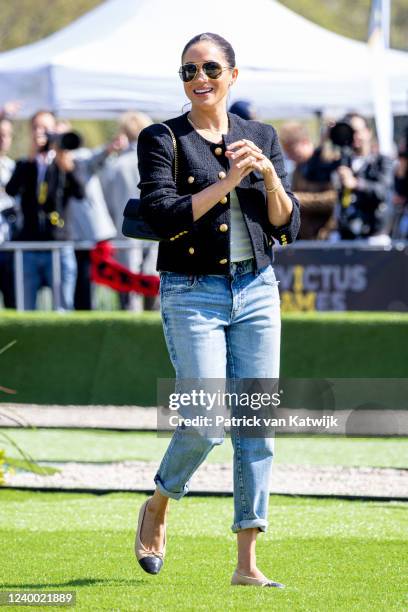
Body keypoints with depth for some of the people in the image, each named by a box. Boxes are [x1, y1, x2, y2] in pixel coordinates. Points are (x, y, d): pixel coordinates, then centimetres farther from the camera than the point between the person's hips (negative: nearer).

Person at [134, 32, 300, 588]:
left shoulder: (261, 139, 10)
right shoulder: (162, 140, -1)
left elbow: (287, 228, 5)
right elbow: (162, 217, -15)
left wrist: (269, 177, -12)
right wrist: (228, 180, -19)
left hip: (257, 292, 4)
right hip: (193, 294, -4)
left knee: (256, 424, 0)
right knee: (207, 423, -12)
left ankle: (247, 563, 4)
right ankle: (156, 509, 17)